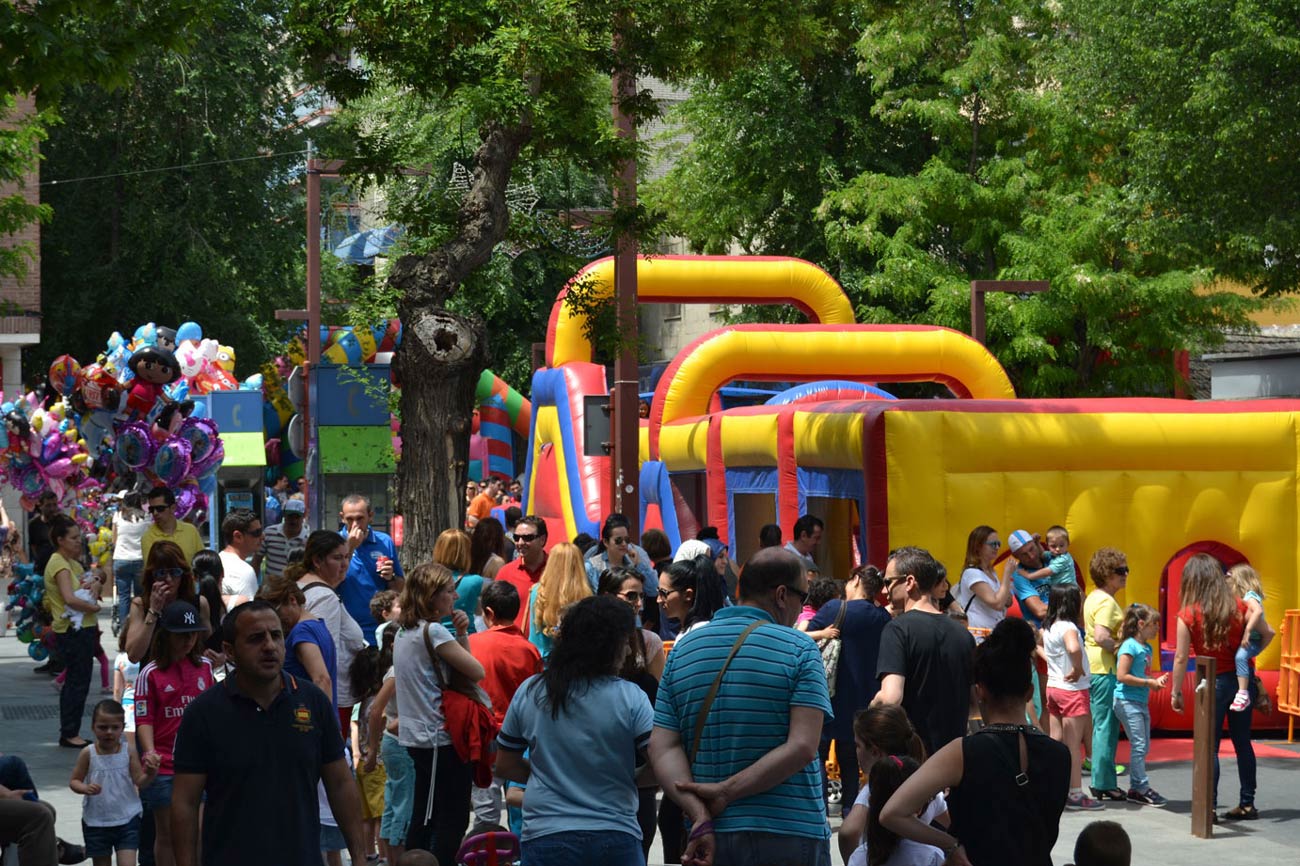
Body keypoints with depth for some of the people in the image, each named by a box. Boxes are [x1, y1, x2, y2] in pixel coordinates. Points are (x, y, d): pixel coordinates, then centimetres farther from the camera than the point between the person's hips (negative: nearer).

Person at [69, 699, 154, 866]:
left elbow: (139, 781, -7)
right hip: (96, 821, 1)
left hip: (127, 819, -1)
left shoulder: (129, 750, -7)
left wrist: (150, 774, -28)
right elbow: (74, 781, -1)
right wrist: (85, 788, -22)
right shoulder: (88, 753, -7)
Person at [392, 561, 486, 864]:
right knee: (453, 820, -6)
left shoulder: (405, 633, 13)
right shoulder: (434, 632, -16)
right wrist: (463, 636, 1)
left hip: (418, 737, 10)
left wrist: (461, 634, 5)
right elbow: (477, 672, -17)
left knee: (423, 819, 15)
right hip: (441, 739, -10)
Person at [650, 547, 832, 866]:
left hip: (711, 839, 4)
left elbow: (662, 748, -1)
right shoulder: (799, 649, -5)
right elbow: (802, 747, -15)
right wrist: (727, 792, -13)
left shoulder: (683, 649, 8)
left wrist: (700, 816, -11)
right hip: (790, 836, -4)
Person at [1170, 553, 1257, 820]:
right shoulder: (1238, 606, -1)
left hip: (1213, 684, -4)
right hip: (1242, 680, 4)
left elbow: (1181, 658, -9)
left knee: (1210, 746, 2)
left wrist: (1175, 692, -1)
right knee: (1242, 742, 14)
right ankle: (1247, 804, 19)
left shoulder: (1188, 615, -10)